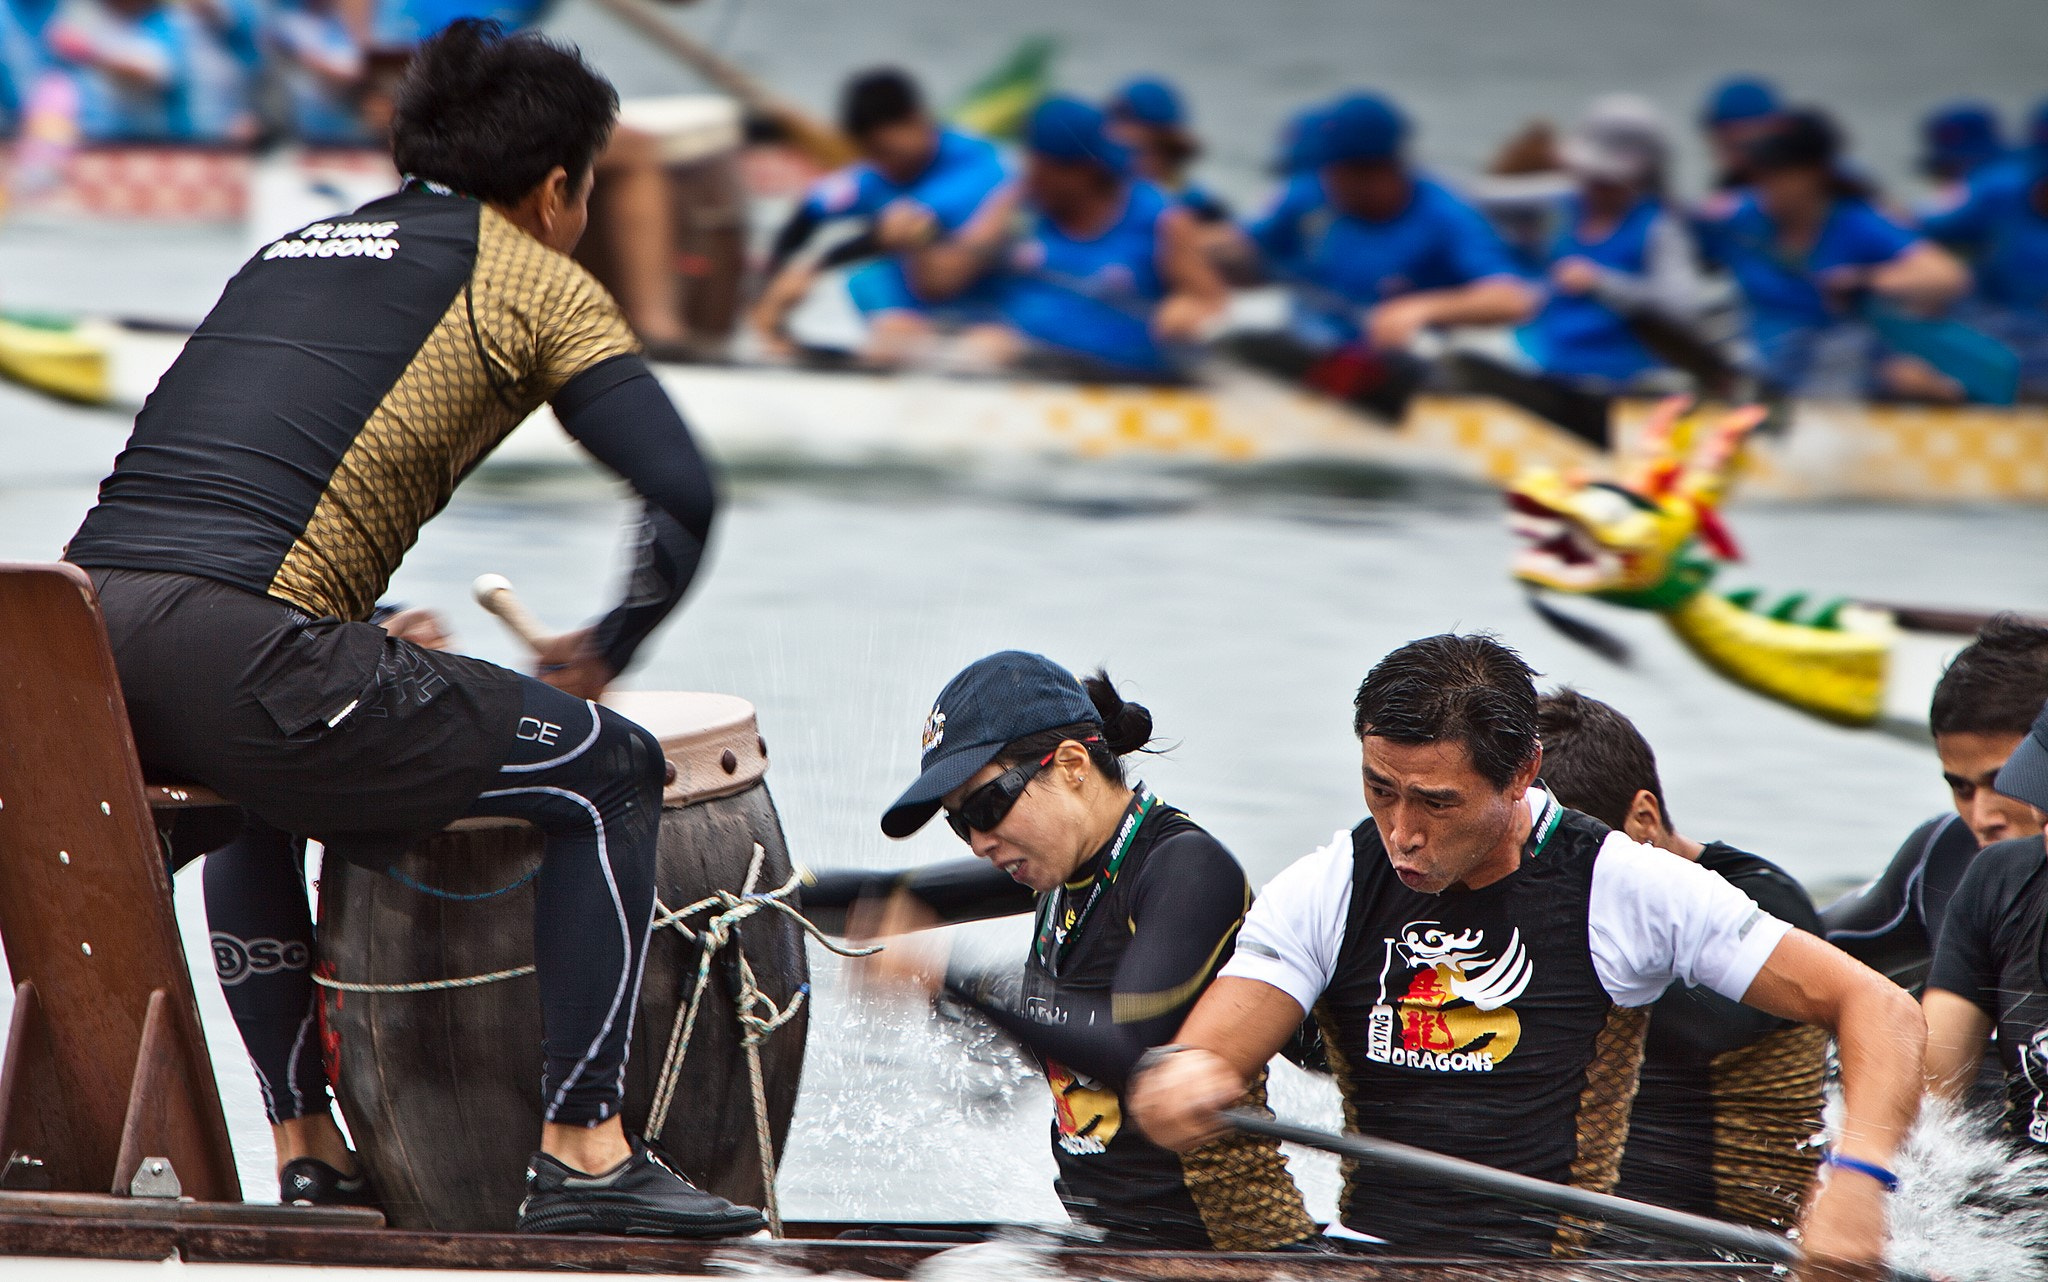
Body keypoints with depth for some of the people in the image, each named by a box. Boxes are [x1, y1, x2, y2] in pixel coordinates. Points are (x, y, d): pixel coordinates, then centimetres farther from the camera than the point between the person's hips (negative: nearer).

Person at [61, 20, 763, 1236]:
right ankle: (583, 1152, 3)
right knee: (607, 772, 6)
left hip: (73, 650, 7)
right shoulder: (532, 275, 12)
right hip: (232, 653, -7)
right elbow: (683, 492, 2)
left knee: (257, 805, 40)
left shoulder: (294, 251, 30)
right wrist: (603, 655, 19)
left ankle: (305, 1147, 35)